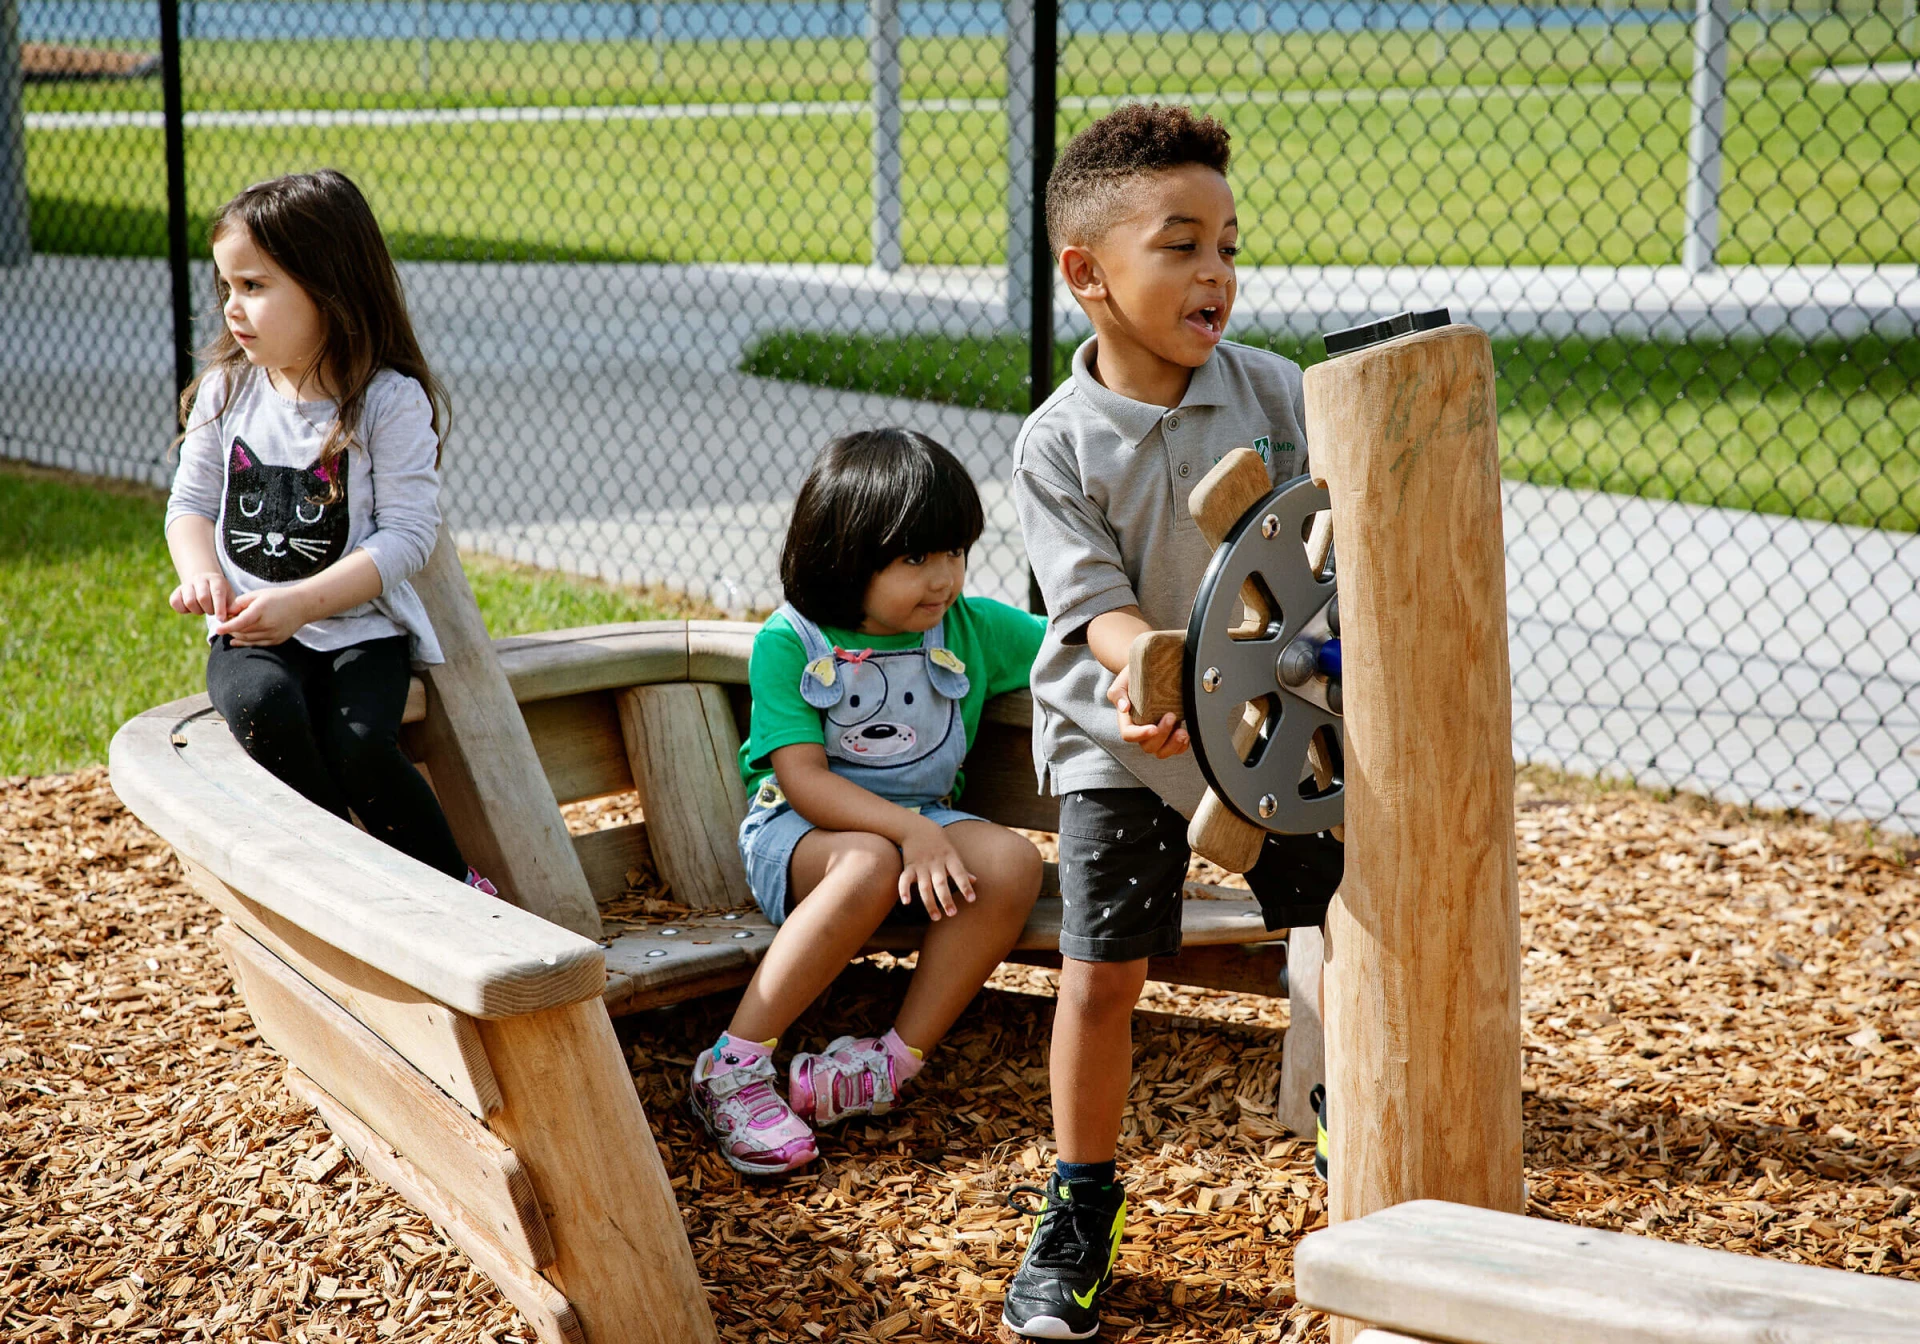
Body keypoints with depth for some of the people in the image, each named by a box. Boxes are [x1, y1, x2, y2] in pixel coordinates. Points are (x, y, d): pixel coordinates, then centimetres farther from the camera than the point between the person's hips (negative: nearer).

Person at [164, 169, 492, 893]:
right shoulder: (225, 390, 7)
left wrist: (300, 603, -21)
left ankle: (458, 889, -3)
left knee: (358, 746, -28)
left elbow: (405, 535, -11)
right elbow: (191, 502, 14)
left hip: (361, 624, -3)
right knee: (260, 705, -30)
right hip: (248, 630, 3)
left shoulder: (392, 400, -6)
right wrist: (200, 572, -9)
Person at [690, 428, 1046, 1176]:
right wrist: (909, 830, -32)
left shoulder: (973, 628, 2)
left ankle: (894, 1061, -23)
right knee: (869, 866, -39)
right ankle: (732, 1069, -32)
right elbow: (804, 779, -19)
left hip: (924, 821, 4)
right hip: (797, 829, -4)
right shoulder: (789, 642, -10)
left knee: (1012, 863, -27)